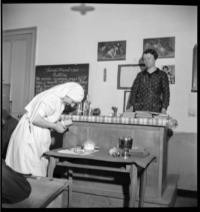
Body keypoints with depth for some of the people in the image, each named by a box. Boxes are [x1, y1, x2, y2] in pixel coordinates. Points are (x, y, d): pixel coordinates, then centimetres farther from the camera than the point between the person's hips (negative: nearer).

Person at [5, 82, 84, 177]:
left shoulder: (61, 101, 6)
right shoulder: (51, 98, -23)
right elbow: (35, 119, -27)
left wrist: (62, 123, -4)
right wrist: (55, 126, -19)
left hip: (40, 136, 9)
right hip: (30, 133, -9)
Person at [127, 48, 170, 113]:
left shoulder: (162, 75, 9)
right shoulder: (140, 75, 13)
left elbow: (166, 92, 3)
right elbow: (134, 91, 9)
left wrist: (164, 108, -10)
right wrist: (131, 106, -4)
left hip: (155, 110, -1)